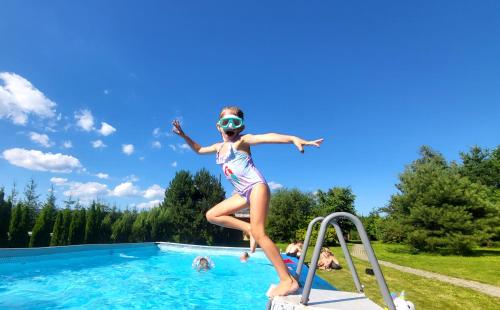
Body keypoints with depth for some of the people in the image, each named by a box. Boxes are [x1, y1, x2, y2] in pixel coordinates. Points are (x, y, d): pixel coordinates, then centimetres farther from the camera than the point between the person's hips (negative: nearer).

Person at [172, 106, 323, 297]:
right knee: (212, 215, 8)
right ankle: (249, 229, 5)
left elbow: (265, 137, -22)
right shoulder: (219, 147, 19)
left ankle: (288, 280, -10)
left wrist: (293, 139, -37)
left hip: (256, 186, -8)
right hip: (243, 193, 8)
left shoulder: (241, 140, -3)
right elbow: (199, 149, 38)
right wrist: (183, 135, 29)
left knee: (259, 234, -17)